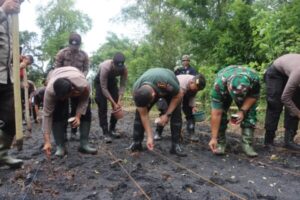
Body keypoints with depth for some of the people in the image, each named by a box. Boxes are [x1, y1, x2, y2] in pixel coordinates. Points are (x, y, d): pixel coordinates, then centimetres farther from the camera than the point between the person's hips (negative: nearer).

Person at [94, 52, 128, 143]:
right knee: (102, 107, -14)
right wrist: (113, 103, -36)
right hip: (100, 81, -4)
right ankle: (106, 132, -10)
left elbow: (123, 85, -23)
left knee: (118, 106, -3)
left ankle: (112, 129, 11)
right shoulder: (105, 67, -40)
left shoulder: (124, 69, -29)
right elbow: (104, 88, -35)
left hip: (112, 80, 4)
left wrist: (119, 101, -34)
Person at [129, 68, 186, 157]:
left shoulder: (167, 83, -47)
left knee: (176, 114, -18)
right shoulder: (137, 91, -35)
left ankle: (175, 145, -8)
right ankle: (136, 143, 0)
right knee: (139, 114, -12)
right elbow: (144, 115, -25)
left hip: (170, 91, -2)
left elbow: (179, 95, -24)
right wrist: (149, 137, -24)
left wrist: (167, 115, -26)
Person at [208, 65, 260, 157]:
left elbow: (254, 95, -17)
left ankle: (247, 144, -9)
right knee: (221, 113, -19)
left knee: (250, 113, -17)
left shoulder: (254, 78, -40)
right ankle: (220, 142, -4)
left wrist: (242, 111, -32)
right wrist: (213, 138, -34)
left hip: (247, 93, 2)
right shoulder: (218, 86, -43)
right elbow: (216, 115, -38)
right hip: (223, 92, -1)